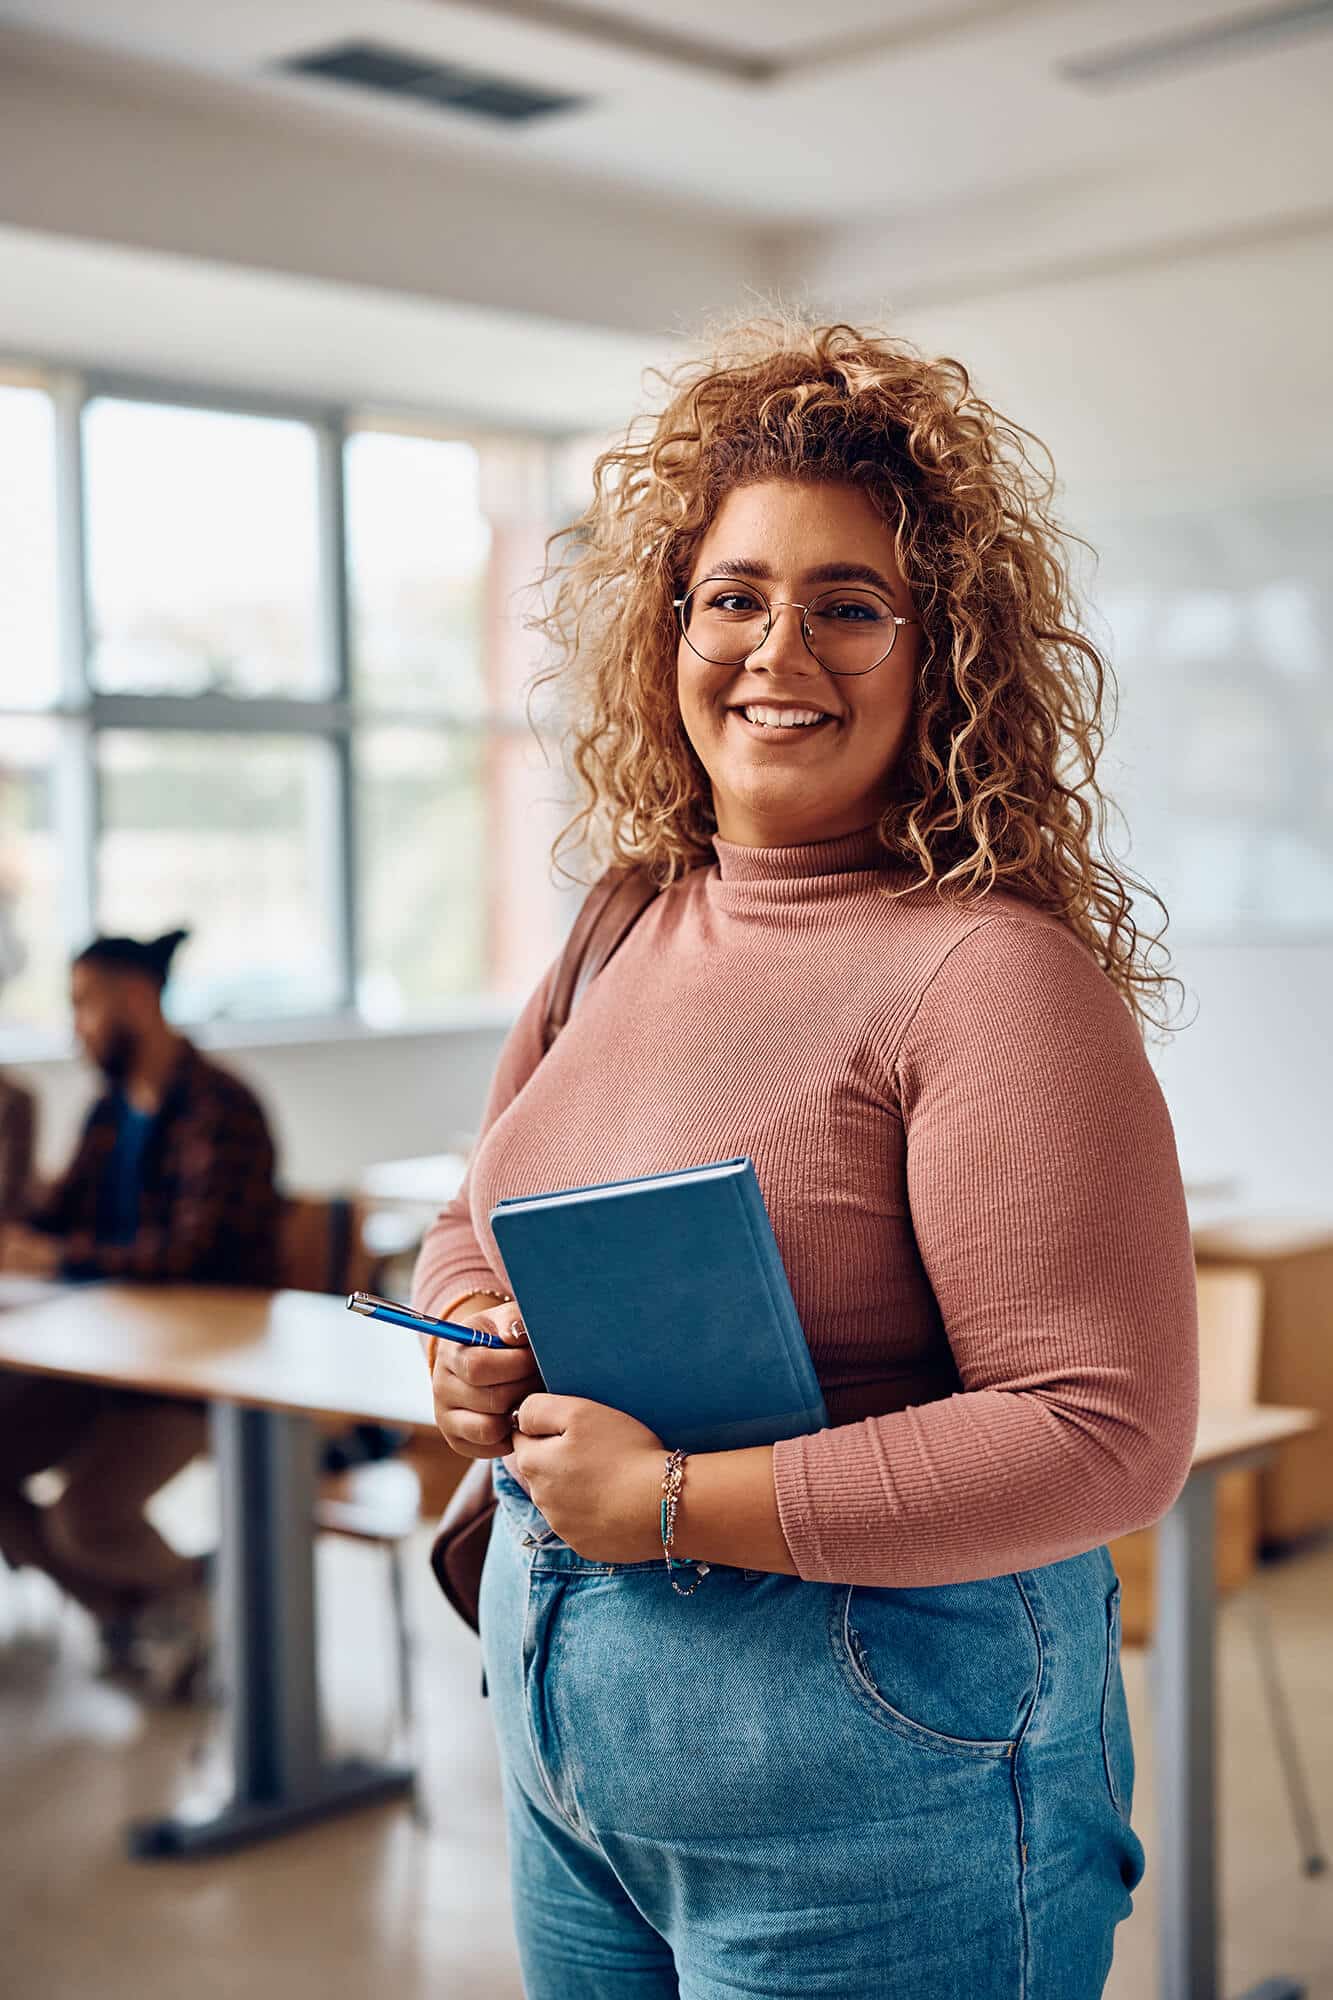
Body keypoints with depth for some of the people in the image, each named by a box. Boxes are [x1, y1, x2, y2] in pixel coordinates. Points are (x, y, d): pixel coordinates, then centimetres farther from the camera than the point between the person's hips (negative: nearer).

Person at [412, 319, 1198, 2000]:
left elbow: (1109, 1436, -23)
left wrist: (680, 1499, -21)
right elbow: (472, 1225, 18)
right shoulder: (625, 933, 6)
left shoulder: (990, 970, -18)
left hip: (878, 1771, -7)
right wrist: (471, 1347, -5)